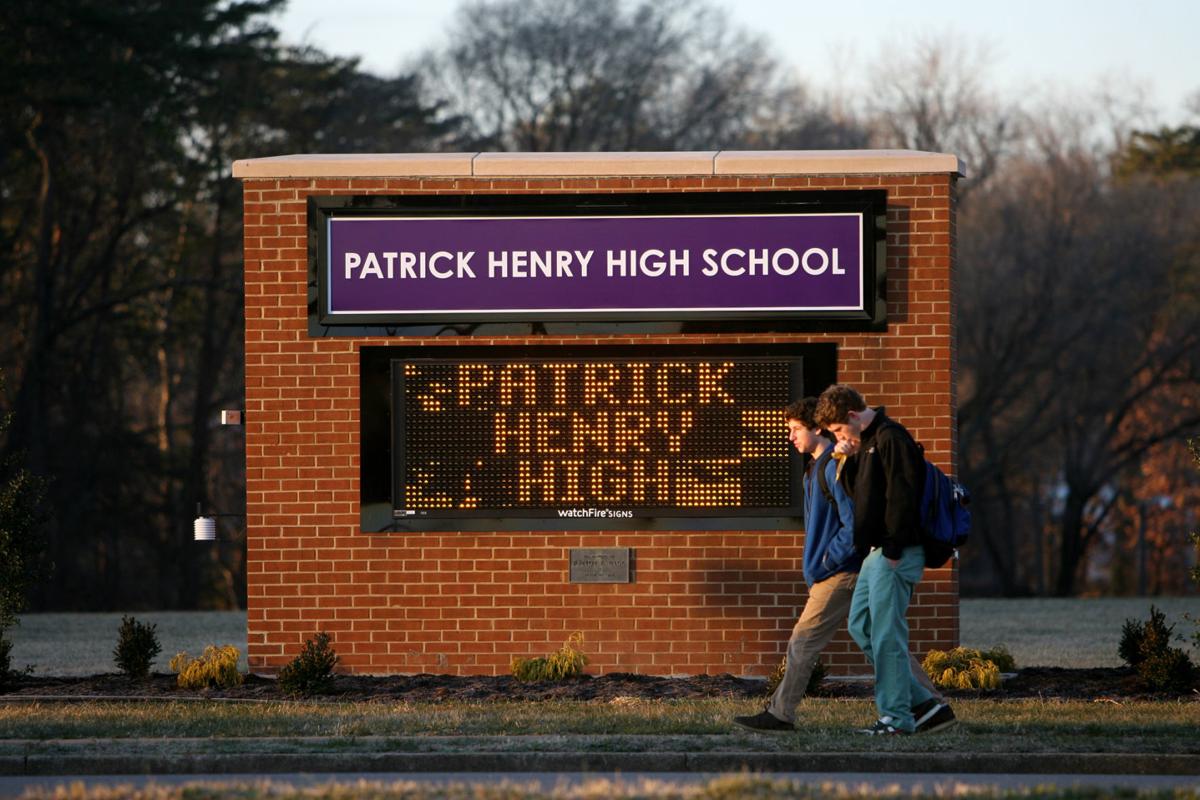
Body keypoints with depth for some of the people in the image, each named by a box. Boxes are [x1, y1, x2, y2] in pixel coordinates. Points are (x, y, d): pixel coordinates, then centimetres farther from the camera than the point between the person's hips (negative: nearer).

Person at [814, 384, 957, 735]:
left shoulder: (891, 438, -12)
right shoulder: (867, 443, 18)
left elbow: (901, 496, -19)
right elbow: (861, 492, 23)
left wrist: (893, 551, -21)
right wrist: (847, 461, 7)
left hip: (895, 554, -11)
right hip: (877, 553, 11)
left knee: (887, 633, -8)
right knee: (861, 625, 12)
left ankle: (897, 716, -4)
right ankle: (925, 702, 12)